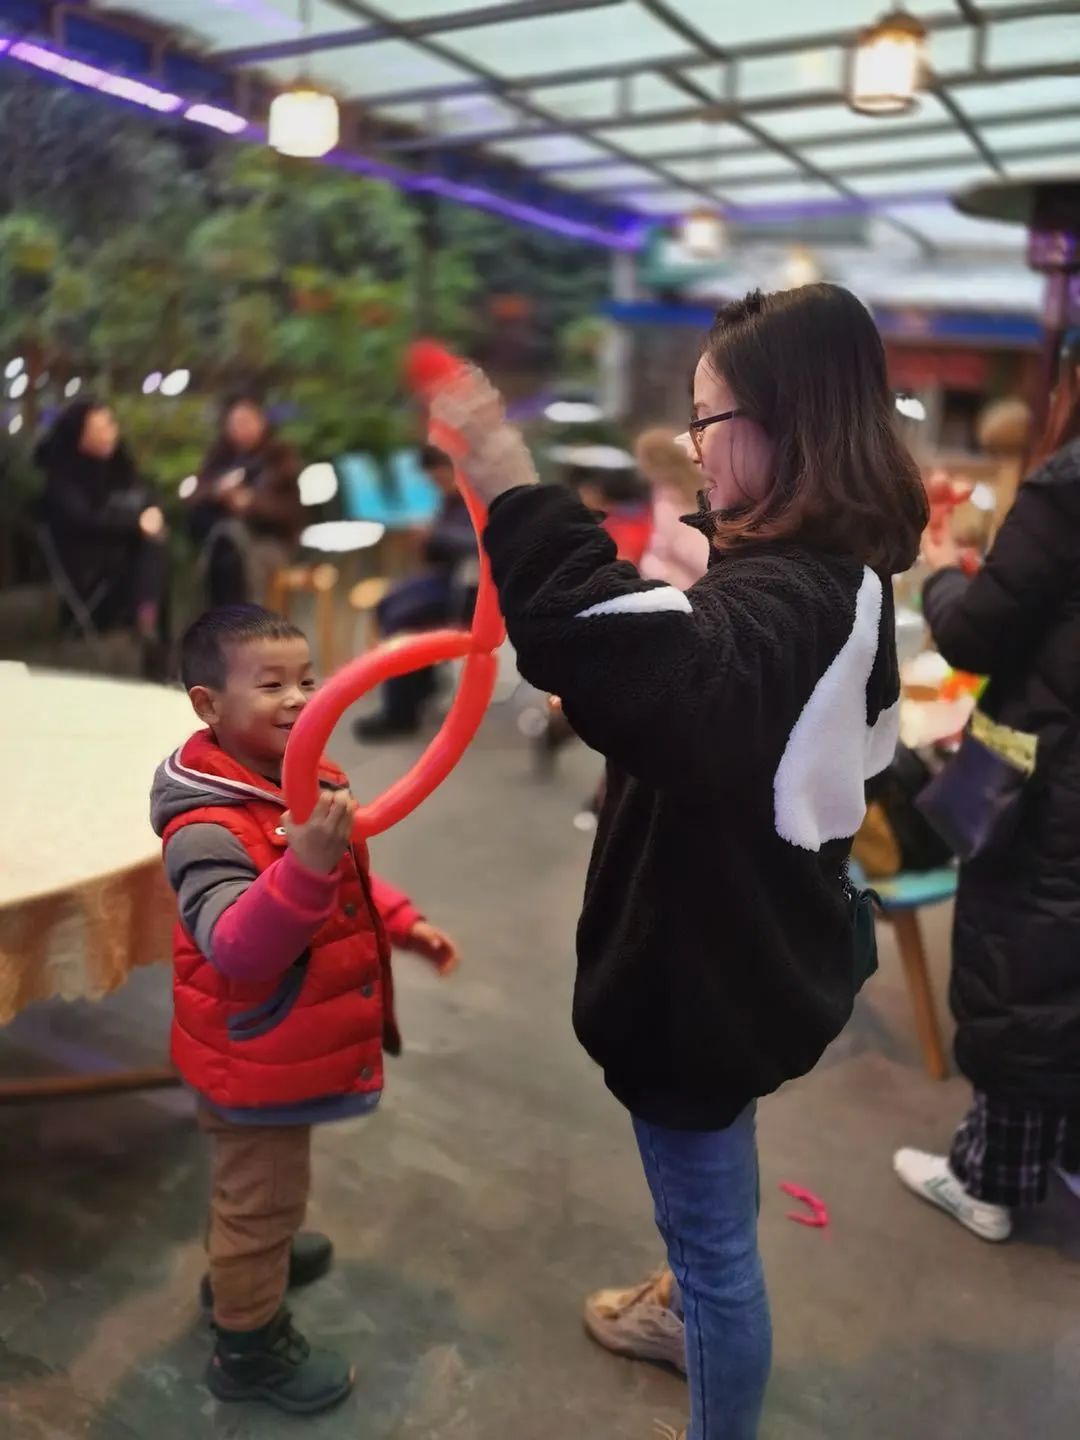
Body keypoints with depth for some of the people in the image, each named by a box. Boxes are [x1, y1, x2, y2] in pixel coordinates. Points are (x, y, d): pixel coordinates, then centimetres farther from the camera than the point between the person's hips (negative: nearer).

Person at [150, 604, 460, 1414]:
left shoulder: (306, 779, -3)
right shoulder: (208, 826, -31)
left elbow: (347, 881, 15)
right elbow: (238, 950, -43)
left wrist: (403, 923, 10)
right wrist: (306, 866, -54)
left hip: (288, 1045, 9)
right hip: (256, 1056, -9)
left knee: (259, 1187, 31)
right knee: (263, 1193, 11)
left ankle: (245, 1265, 57)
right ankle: (249, 1347, 33)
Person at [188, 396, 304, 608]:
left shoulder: (281, 454, 2)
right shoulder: (219, 454, 12)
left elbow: (291, 511, -9)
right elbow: (195, 500, 2)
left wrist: (251, 502, -26)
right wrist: (217, 492, -23)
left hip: (271, 540, -3)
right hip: (225, 539, 4)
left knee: (233, 558, -35)